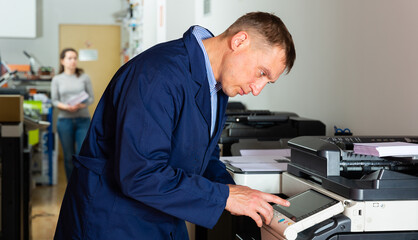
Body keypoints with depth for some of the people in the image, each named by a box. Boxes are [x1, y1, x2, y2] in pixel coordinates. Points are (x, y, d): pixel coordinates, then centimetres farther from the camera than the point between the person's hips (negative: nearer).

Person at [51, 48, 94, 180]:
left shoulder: (84, 77, 5)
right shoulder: (57, 79, 7)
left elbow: (91, 97, 4)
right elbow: (54, 101, 4)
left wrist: (83, 105, -17)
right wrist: (66, 107, -15)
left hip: (83, 120, -1)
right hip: (65, 120, 1)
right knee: (69, 157, 7)